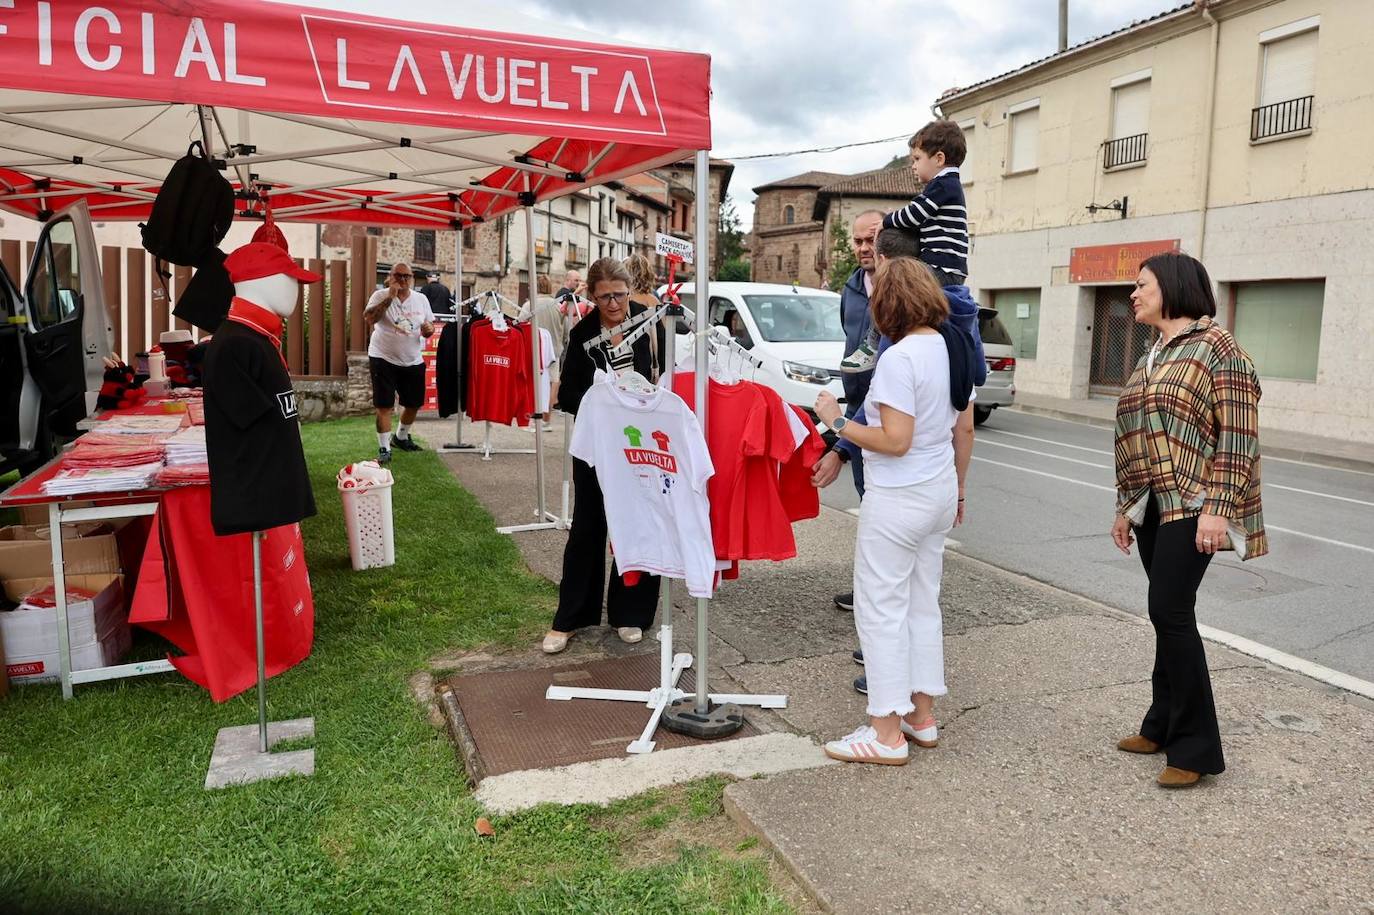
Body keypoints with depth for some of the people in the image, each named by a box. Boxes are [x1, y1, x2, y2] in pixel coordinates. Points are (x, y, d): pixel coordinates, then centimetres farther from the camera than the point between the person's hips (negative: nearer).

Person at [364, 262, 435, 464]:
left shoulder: (421, 299, 4)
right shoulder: (381, 295, -8)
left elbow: (429, 325, 12)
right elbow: (369, 318, -24)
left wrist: (429, 330, -12)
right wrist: (389, 298, -28)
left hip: (413, 362, 5)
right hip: (383, 359, -5)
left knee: (414, 403, 15)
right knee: (384, 406, -5)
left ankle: (401, 437, 39)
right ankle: (384, 449, 4)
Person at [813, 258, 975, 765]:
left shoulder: (899, 358, -20)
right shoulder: (953, 349, 7)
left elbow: (896, 441, -24)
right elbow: (965, 429, 13)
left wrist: (838, 422, -13)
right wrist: (958, 488, 23)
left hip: (899, 499, -9)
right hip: (940, 494, 9)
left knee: (881, 610, 1)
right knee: (923, 605, 17)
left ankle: (887, 733, 9)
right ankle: (922, 716, 29)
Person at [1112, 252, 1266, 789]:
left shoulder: (1216, 346, -7)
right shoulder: (1149, 359, 17)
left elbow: (1238, 435, -14)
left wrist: (1218, 508, -20)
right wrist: (1125, 508, 18)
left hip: (1192, 504, -8)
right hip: (1152, 506, 8)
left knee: (1170, 611, -11)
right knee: (1169, 615, 12)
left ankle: (1195, 748, 0)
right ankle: (1164, 727, 21)